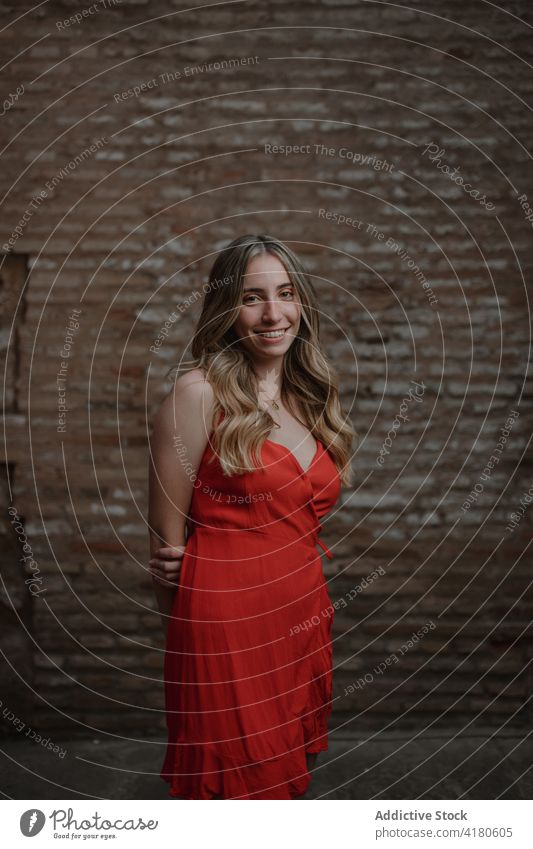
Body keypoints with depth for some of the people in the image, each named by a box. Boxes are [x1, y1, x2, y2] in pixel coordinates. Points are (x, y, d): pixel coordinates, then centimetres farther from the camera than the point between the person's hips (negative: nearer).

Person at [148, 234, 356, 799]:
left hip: (305, 626, 7)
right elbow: (167, 543, -4)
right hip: (227, 631, -6)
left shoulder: (311, 399, 12)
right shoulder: (200, 394, -9)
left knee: (287, 785, 15)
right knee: (237, 794, 1)